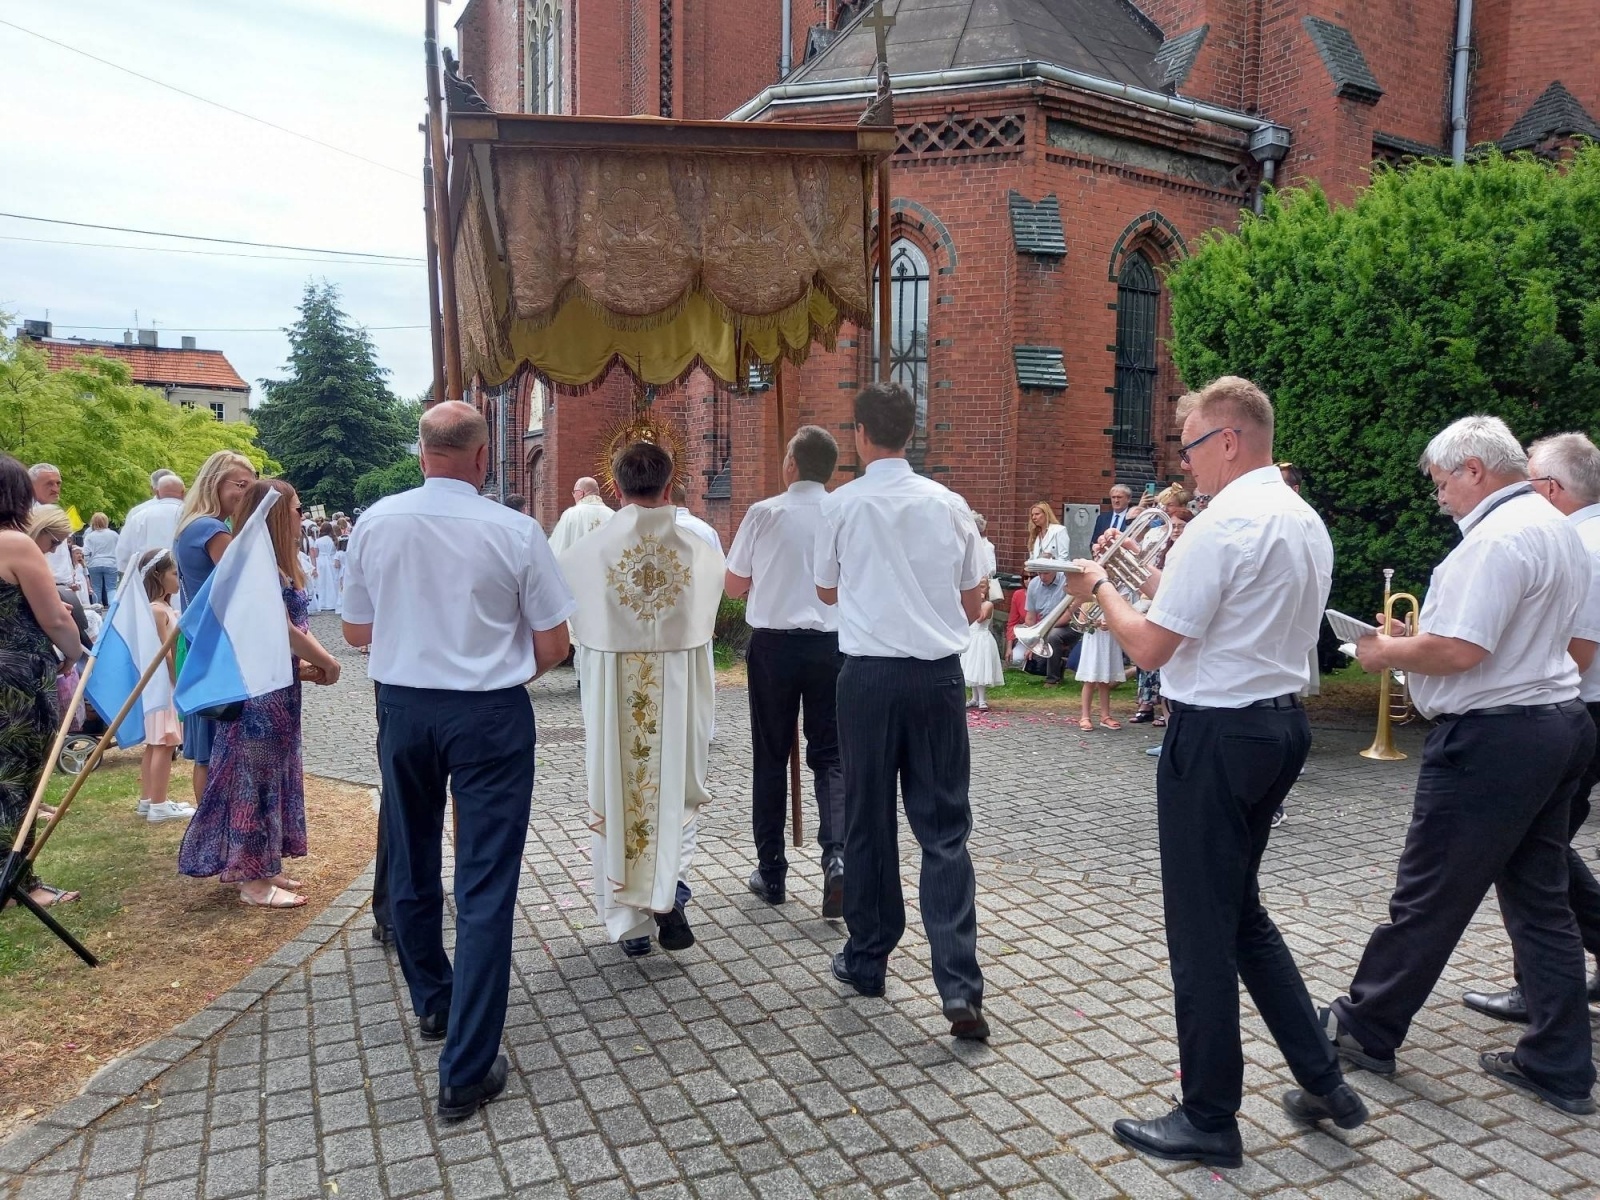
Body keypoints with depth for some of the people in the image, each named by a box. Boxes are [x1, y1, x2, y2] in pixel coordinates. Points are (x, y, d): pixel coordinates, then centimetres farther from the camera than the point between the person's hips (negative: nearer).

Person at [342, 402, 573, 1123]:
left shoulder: (375, 523, -5)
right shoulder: (516, 532, -14)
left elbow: (356, 631, 6)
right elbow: (553, 646, -7)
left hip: (402, 706, 4)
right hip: (490, 715, -4)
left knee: (410, 866, 23)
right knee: (485, 888, 2)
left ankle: (431, 1002, 43)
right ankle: (466, 1073, 5)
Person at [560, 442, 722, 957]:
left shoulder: (591, 548, -8)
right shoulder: (699, 547, -5)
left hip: (612, 687, 0)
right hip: (678, 687, 1)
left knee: (615, 795, 12)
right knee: (678, 789, 17)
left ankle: (629, 923, 19)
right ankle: (668, 890, -4)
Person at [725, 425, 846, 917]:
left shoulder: (764, 513, -7)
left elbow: (734, 586, 1)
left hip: (774, 644, -1)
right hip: (831, 645, 1)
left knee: (770, 758, 10)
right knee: (830, 755, 8)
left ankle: (771, 872, 18)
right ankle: (837, 854, -12)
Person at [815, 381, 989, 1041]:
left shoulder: (842, 504, -3)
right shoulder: (949, 504, 2)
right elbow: (974, 602, 11)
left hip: (869, 675, -1)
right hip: (938, 674, 2)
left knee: (869, 821, 12)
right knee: (944, 829, 5)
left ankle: (866, 960, 25)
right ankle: (959, 987, -2)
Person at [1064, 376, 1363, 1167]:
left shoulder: (1222, 526, -19)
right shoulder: (1307, 524, 10)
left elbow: (1149, 649, -17)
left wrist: (1100, 589, 0)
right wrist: (1161, 584, 17)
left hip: (1216, 735, -9)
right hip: (1281, 721, 10)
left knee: (1202, 926, 3)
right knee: (1241, 910, 22)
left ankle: (1208, 1121, 18)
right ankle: (1322, 1081, 28)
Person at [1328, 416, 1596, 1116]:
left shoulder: (1497, 538, -19)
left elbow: (1458, 650, -27)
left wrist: (1387, 653, -9)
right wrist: (1416, 644, 16)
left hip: (1492, 740, -10)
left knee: (1428, 897, 2)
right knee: (1540, 898, 15)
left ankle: (1366, 1029, 17)